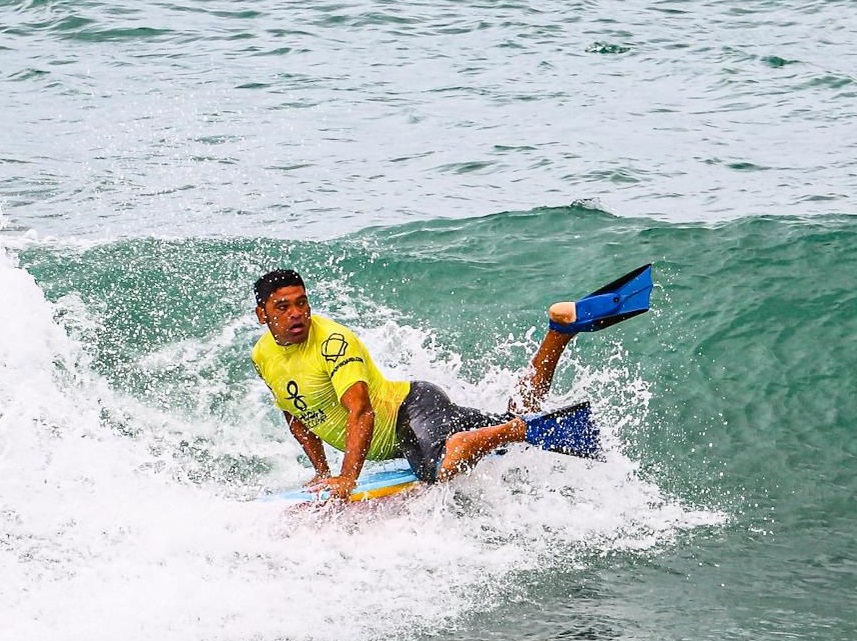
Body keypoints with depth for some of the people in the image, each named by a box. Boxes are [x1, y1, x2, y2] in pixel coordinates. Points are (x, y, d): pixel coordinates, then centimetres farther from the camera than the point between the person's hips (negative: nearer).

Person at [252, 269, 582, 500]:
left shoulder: (332, 342, -22)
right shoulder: (262, 356, 3)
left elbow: (361, 413, -33)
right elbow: (296, 417, 19)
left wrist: (348, 478, -41)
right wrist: (321, 471, 9)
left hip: (412, 407, -8)